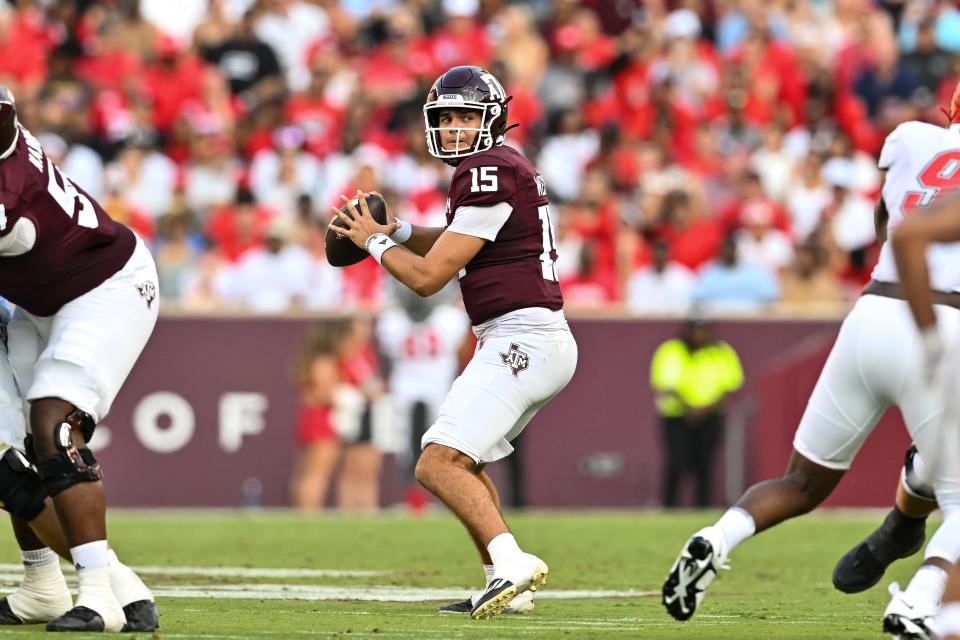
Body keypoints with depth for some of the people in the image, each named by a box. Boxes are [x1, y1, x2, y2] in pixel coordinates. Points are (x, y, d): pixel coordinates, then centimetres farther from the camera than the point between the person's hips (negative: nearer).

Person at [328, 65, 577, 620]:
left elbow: (428, 277, -12)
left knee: (439, 464, -18)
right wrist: (397, 231, 20)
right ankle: (502, 582, 23)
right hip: (546, 344, 11)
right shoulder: (505, 168, 16)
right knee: (465, 461, 24)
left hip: (522, 340, -11)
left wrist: (375, 241, 5)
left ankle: (509, 560, -31)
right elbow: (461, 243, 35)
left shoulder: (491, 173, -14)